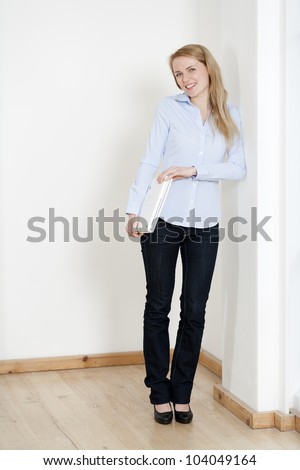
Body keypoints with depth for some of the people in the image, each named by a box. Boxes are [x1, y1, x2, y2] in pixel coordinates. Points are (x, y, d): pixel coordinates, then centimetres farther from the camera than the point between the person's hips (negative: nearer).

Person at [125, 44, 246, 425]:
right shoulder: (169, 108, 2)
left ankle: (182, 393, 17)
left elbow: (238, 168, -1)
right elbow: (149, 161, -2)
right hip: (163, 220, -2)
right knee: (158, 306, 5)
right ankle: (160, 393, 17)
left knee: (194, 311, 5)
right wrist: (133, 210, -9)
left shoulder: (230, 115, 8)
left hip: (204, 224, 2)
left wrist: (193, 170, -13)